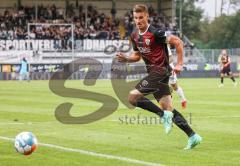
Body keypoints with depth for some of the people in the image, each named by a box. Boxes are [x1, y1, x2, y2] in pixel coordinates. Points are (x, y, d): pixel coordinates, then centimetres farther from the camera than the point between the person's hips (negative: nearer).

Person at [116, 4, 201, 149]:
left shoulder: (155, 33, -15)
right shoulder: (135, 35, 10)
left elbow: (178, 42, -13)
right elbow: (137, 55, 22)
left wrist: (180, 64, -14)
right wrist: (126, 59, 2)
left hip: (160, 71, -9)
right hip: (153, 72, 9)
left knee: (133, 97, -15)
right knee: (168, 108, 6)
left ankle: (164, 115, -9)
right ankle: (193, 136, 8)